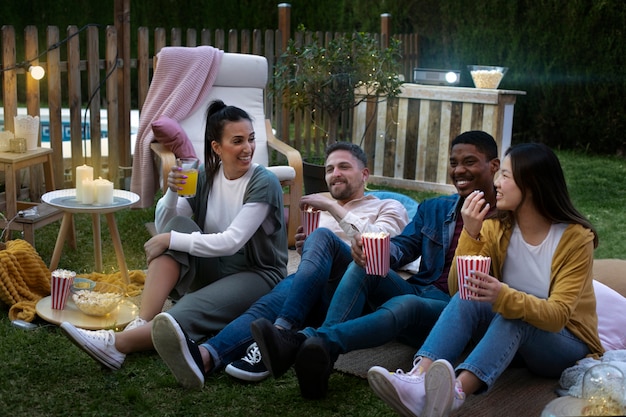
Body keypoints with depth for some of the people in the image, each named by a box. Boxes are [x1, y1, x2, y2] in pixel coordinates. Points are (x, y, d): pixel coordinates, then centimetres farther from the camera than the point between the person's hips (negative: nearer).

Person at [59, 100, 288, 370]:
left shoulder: (264, 183, -16)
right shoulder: (206, 178, 2)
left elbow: (231, 242, -24)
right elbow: (163, 226, -3)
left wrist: (170, 240, -24)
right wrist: (172, 192, -23)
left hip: (258, 275, -6)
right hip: (212, 269, 6)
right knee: (178, 225, -22)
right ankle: (142, 323, -33)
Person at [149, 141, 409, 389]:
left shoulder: (388, 208, 21)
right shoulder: (321, 215, 35)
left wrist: (333, 207, -3)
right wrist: (305, 252, 9)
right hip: (322, 298, 3)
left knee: (322, 237, -29)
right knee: (287, 288, -32)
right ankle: (206, 356, -60)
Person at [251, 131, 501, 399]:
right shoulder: (433, 209, 19)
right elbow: (403, 246, 5)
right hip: (418, 291, 5)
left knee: (406, 304, -36)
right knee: (364, 265, -21)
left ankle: (321, 341, -56)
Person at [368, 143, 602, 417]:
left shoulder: (576, 237, -16)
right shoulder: (496, 228, -4)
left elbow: (558, 315, -26)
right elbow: (457, 288, -12)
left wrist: (504, 296, -44)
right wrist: (471, 233, -25)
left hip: (566, 344, -3)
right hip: (508, 331, 4)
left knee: (513, 318, -36)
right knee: (467, 299, -27)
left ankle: (456, 393, -58)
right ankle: (419, 381, -48)